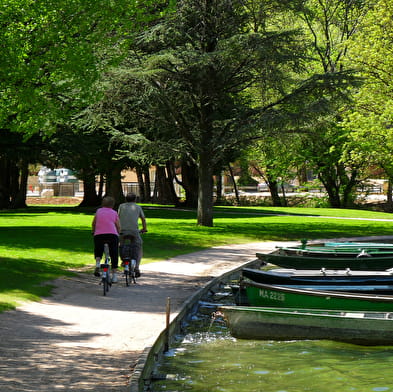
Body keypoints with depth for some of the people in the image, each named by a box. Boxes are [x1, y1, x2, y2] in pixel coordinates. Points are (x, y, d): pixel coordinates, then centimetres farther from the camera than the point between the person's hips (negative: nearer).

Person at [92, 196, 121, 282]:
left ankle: (97, 263, -7)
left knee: (98, 252, 22)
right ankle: (114, 276, 6)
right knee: (114, 256, 9)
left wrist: (93, 232, 42)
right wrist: (118, 234, 29)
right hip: (112, 235, -1)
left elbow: (93, 223, 25)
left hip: (99, 235, 1)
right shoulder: (114, 213, 13)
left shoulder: (99, 211, 16)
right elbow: (118, 226, 11)